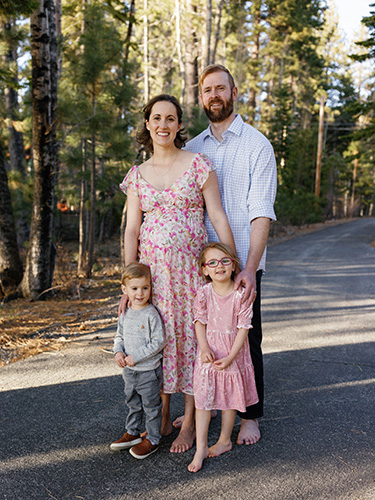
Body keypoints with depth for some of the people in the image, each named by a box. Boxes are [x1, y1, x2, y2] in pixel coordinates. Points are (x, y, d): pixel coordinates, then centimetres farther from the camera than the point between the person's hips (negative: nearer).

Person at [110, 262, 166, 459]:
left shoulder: (151, 314, -19)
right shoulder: (125, 313, 2)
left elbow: (158, 342, -20)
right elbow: (119, 336, 14)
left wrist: (136, 357, -20)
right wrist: (118, 352, -6)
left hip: (148, 370, -6)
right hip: (129, 370, 7)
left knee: (151, 406, 9)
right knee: (133, 404, 23)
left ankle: (152, 439, 25)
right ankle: (132, 433, 40)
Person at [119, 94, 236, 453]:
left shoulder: (198, 165, -1)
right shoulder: (137, 175, 8)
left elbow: (218, 218, -2)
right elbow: (132, 229, 6)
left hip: (191, 267, -2)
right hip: (152, 269, 3)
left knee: (189, 337, 3)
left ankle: (188, 423, 19)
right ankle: (162, 418, 26)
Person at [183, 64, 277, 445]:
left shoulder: (256, 145, -4)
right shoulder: (192, 149, 10)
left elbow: (261, 213, -12)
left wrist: (249, 268, -21)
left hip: (241, 264, -4)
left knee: (246, 339, 5)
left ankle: (250, 416, 22)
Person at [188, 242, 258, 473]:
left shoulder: (240, 294, -13)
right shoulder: (203, 292, -8)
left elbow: (243, 328, -11)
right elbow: (199, 322, -3)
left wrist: (230, 357, -16)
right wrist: (204, 348, -16)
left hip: (233, 353, -1)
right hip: (209, 353, 1)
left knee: (230, 397, 13)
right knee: (203, 398, 1)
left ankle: (225, 440, 33)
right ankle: (201, 448, 11)